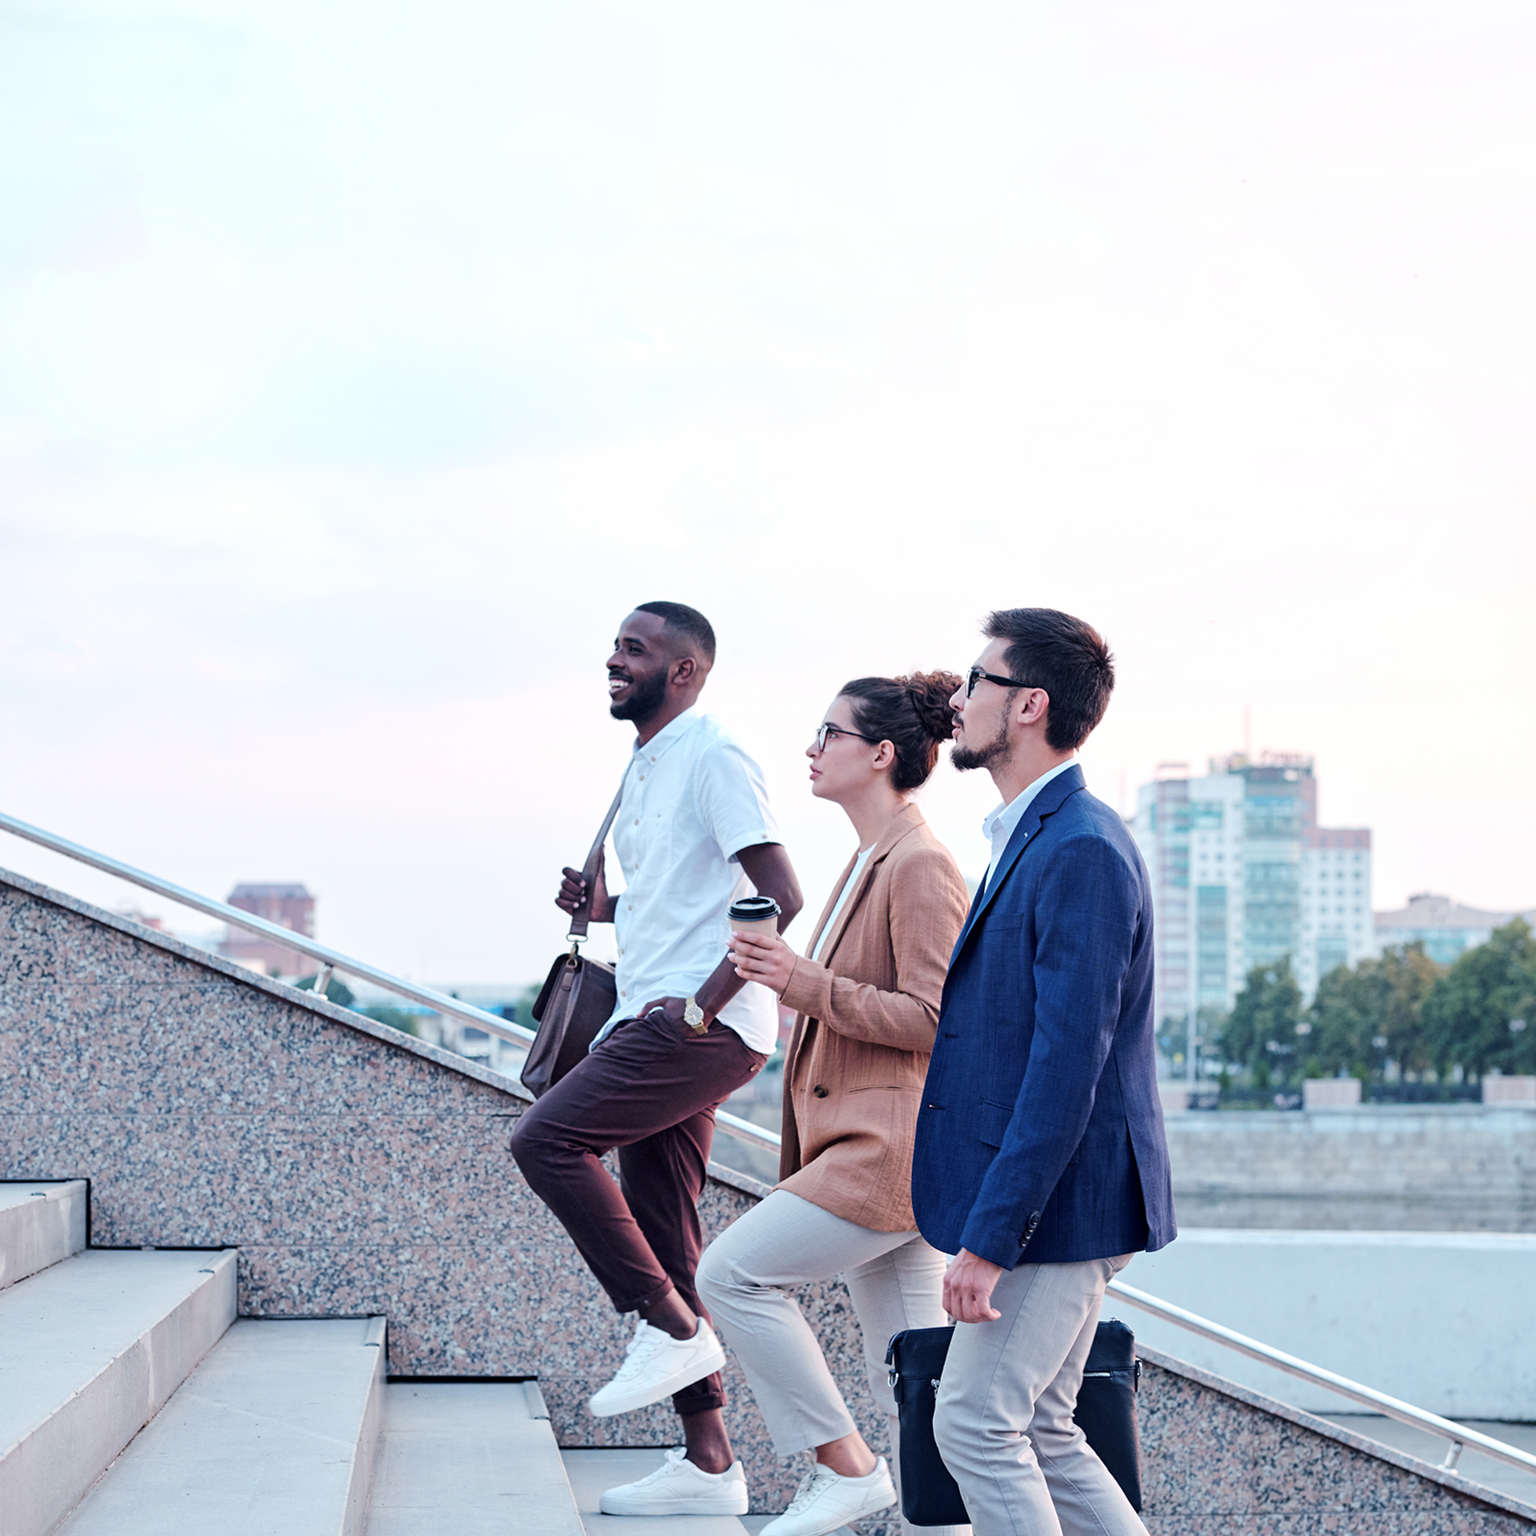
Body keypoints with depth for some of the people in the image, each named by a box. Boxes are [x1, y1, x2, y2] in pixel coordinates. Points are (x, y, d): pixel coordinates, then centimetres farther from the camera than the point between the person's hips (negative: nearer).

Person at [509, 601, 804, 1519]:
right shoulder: (646, 767, 20)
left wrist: (702, 1002, -22)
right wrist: (606, 906, 12)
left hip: (706, 1028, -10)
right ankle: (709, 1465, 12)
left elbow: (781, 897, -19)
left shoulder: (714, 758, -10)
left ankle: (673, 1330, -11)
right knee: (664, 1246, 8)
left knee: (546, 1138, -19)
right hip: (659, 1028, 10)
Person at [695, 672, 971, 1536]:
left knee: (733, 1272, -10)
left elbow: (933, 1018, -19)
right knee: (912, 1385, 8)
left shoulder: (921, 867, -13)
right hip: (868, 1146, 10)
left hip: (895, 1149, -10)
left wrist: (807, 984, -21)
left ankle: (846, 1467, -4)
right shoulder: (870, 863, 17)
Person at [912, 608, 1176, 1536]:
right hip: (1049, 1203, 10)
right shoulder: (1033, 837, 14)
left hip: (1061, 1201, -10)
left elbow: (1067, 1065, -24)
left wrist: (990, 1238, -23)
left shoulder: (1081, 850, -19)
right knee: (1040, 1432, 13)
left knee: (977, 1423, -7)